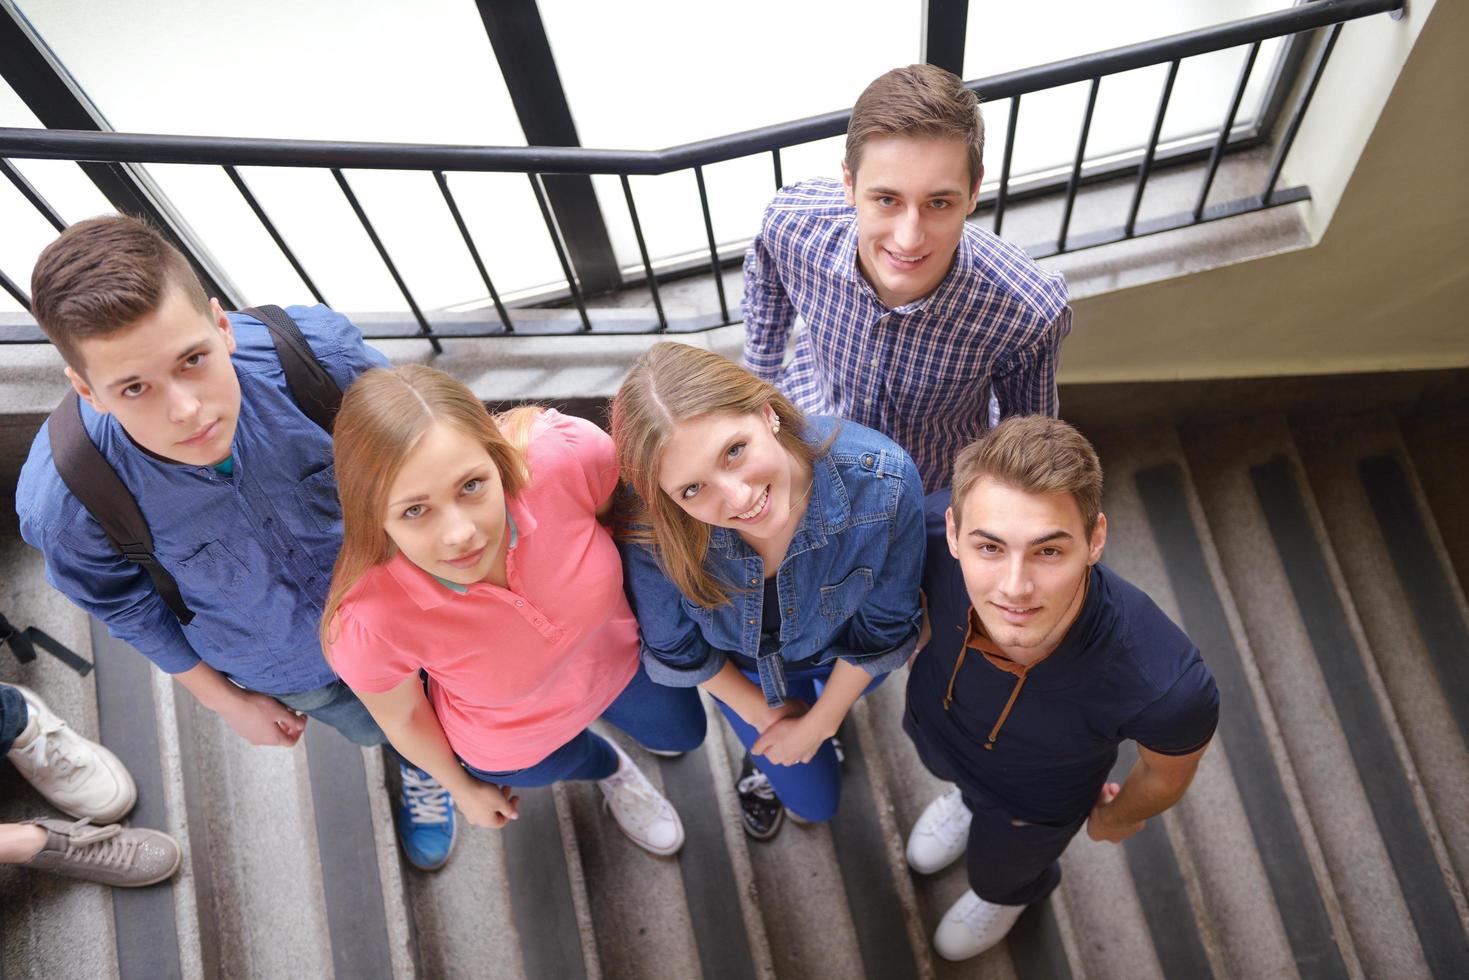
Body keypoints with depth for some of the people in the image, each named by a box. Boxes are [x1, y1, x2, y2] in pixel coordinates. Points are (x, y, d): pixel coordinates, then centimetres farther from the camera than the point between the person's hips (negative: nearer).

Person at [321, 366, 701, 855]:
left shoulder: (566, 453, -43)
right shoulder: (366, 621, -43)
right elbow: (401, 717, -18)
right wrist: (463, 786, 2)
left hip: (619, 650, 2)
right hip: (515, 734, -1)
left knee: (681, 732, 34)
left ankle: (612, 706, 65)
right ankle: (611, 769, 68)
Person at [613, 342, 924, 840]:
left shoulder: (884, 484, -42)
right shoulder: (650, 531, -41)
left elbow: (883, 626, -21)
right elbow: (674, 649, -17)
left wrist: (819, 724, -8)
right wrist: (757, 710, -2)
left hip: (840, 656, 0)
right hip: (743, 665, 0)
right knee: (813, 800, 22)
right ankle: (766, 763, 52)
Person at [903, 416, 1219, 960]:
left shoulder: (1168, 686, -47)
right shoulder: (935, 526, -40)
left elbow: (1167, 771, -19)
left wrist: (1118, 818, 2)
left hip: (1035, 805, -1)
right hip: (932, 726, 2)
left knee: (998, 877, 32)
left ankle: (1018, 889, 68)